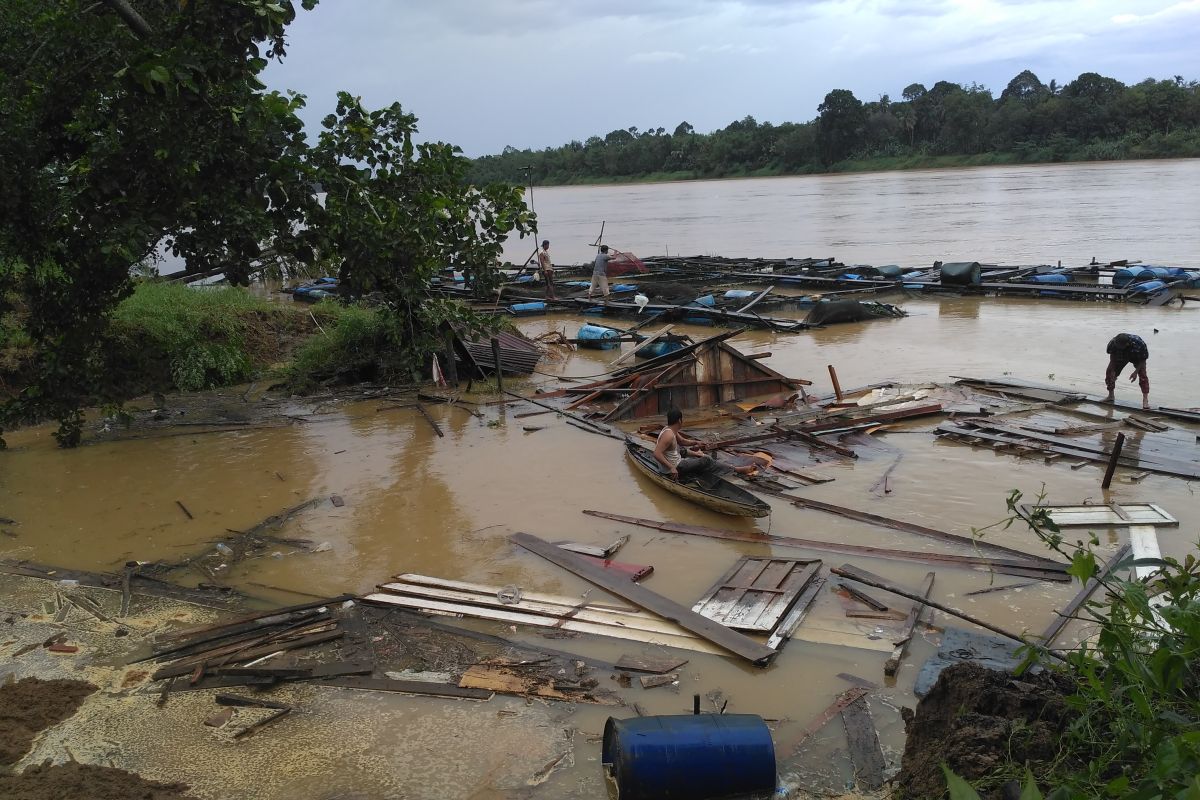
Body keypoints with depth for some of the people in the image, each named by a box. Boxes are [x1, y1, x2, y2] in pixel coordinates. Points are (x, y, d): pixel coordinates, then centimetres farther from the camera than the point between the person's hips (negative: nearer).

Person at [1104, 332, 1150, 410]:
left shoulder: (1139, 344, -42)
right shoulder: (1113, 343, -33)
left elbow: (1142, 360, -26)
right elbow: (1112, 356, -12)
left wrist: (1136, 372, -33)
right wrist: (1112, 371, -14)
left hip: (1137, 357, -3)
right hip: (1121, 356, 3)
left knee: (1142, 375, -21)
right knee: (1109, 372, -4)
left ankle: (1145, 400, -20)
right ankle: (1110, 396, 14)